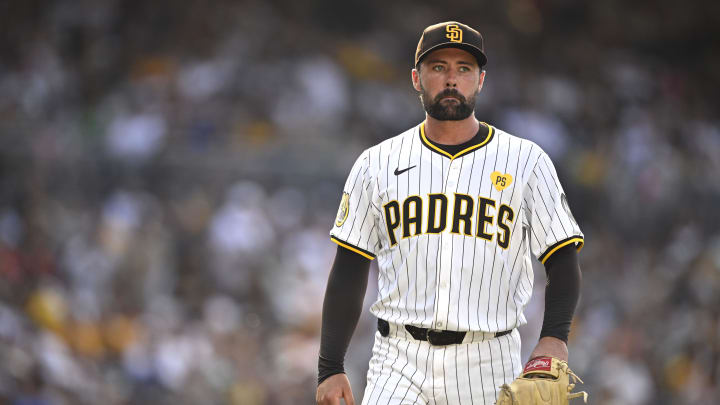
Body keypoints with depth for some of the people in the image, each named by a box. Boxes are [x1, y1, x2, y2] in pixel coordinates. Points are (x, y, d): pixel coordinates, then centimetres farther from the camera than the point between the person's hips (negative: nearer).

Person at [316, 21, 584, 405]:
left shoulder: (526, 161, 6)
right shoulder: (377, 164, 9)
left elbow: (563, 262, 4)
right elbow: (348, 272, 9)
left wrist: (554, 338, -14)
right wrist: (329, 369, 2)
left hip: (489, 363, 0)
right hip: (400, 361, 0)